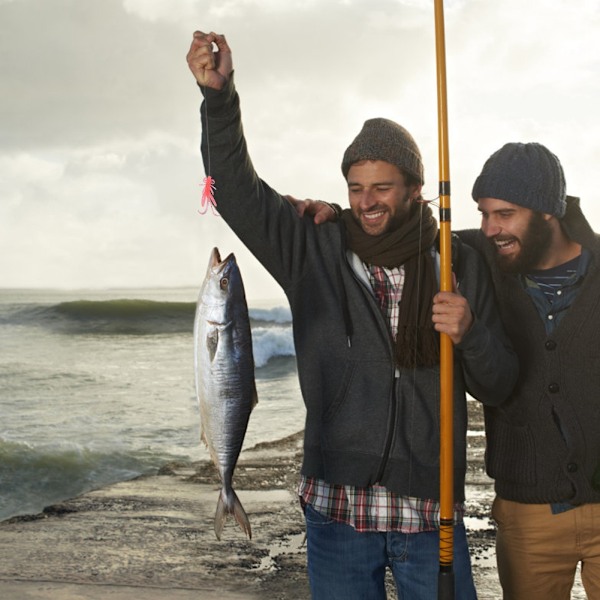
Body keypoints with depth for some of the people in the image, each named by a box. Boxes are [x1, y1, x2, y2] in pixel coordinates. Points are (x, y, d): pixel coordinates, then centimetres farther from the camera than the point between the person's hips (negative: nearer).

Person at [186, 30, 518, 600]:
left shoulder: (460, 265, 1)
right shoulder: (315, 252, 0)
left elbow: (499, 388, 4)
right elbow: (238, 191, -7)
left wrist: (470, 334, -17)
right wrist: (219, 95, -19)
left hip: (432, 513, 0)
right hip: (337, 509, 0)